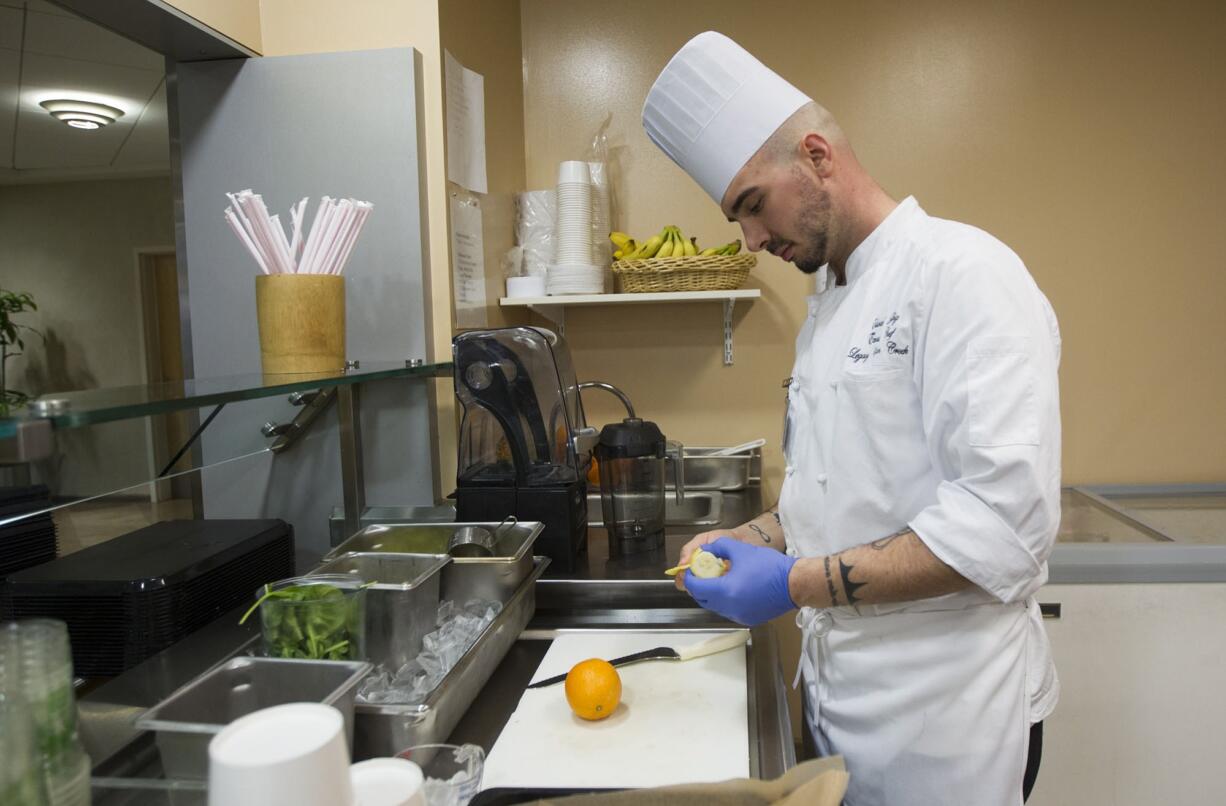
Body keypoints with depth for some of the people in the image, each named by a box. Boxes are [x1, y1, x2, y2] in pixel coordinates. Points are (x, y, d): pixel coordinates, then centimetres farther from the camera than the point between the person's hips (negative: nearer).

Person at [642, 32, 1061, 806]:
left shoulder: (964, 273, -18)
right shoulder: (832, 303, 10)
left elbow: (1003, 521, -26)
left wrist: (795, 584, -23)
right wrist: (745, 539, 3)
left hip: (943, 713, -7)